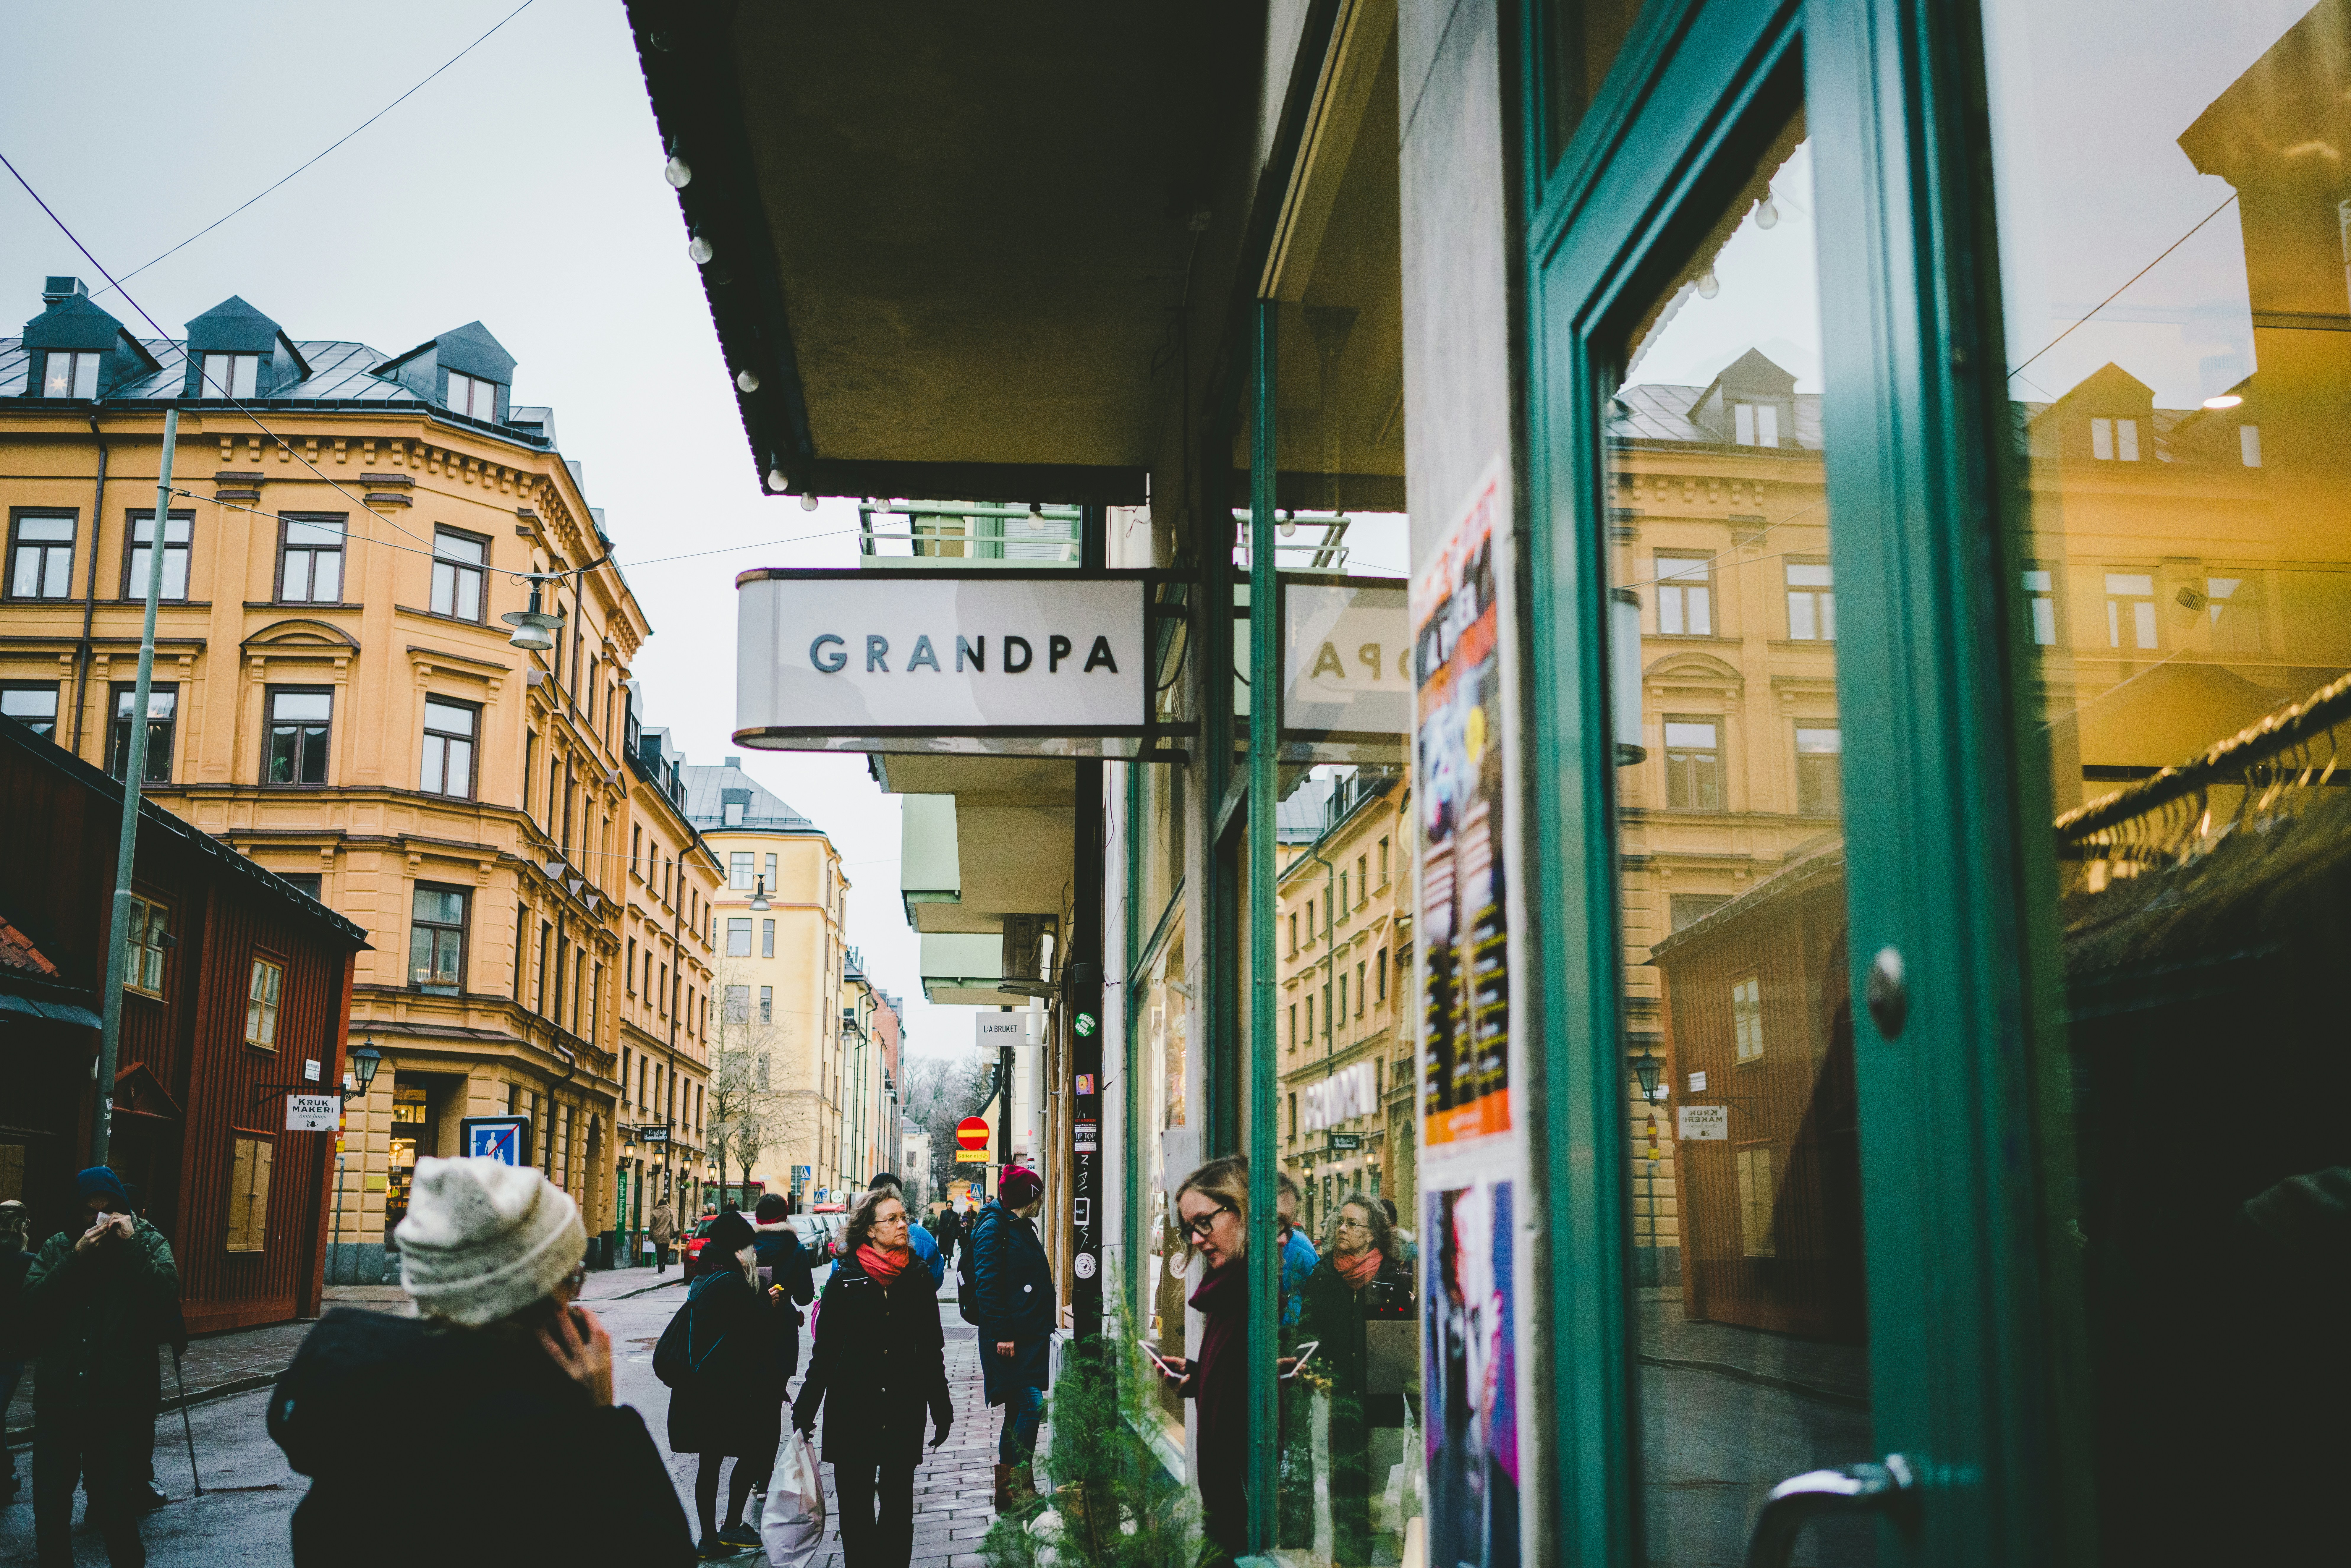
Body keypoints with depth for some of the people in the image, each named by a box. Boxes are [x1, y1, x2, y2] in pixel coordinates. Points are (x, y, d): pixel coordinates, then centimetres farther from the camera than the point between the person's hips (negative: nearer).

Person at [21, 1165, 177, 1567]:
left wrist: (131, 1243, -18)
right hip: (59, 1394, 2)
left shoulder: (150, 1243, 1)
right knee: (51, 1498, 9)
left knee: (116, 1501, 3)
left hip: (120, 1399, -2)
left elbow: (165, 1297, -16)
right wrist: (77, 1257, -17)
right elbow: (33, 1303, -8)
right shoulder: (60, 1246, 6)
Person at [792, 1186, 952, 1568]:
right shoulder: (845, 1279, -2)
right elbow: (825, 1349, 1)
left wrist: (941, 1409, 8)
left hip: (904, 1409, 1)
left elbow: (933, 1350, 9)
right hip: (852, 1407, -1)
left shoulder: (918, 1279, 3)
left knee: (898, 1503, 5)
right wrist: (805, 1408, -1)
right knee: (855, 1506, 6)